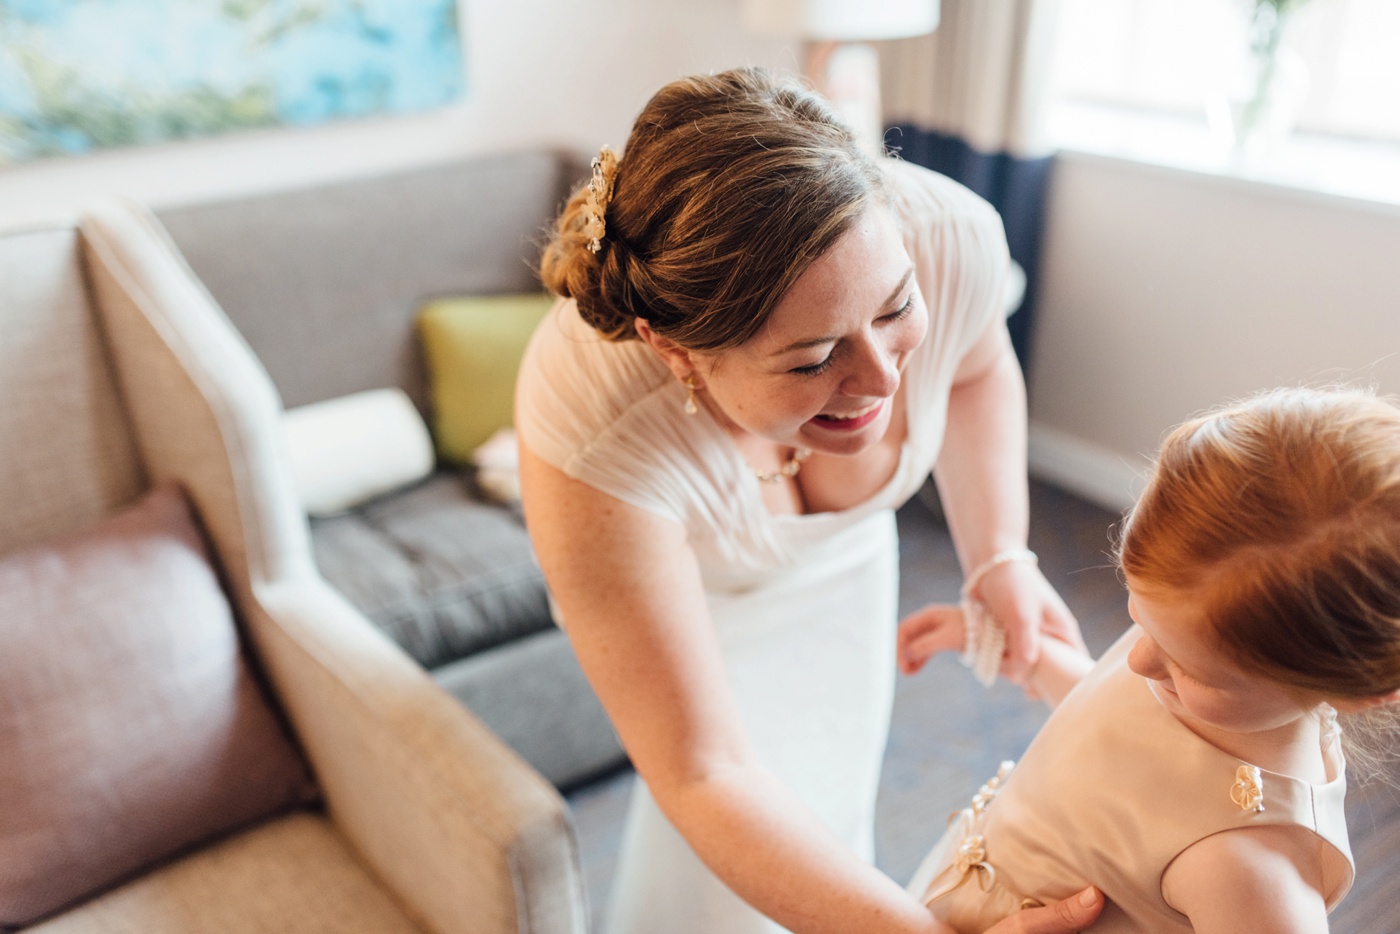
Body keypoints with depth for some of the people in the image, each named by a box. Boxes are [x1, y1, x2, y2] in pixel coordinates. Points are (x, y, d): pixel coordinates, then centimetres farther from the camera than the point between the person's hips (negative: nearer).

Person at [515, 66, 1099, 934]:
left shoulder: (951, 239, -35)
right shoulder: (593, 434, -45)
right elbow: (707, 779, -37)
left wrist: (1000, 556, -14)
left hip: (844, 560, 4)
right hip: (679, 580, -3)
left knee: (830, 799, 19)